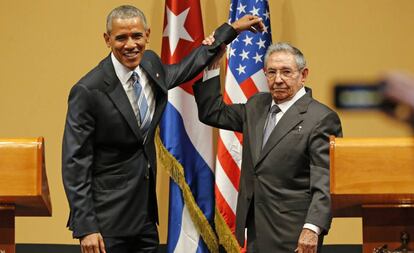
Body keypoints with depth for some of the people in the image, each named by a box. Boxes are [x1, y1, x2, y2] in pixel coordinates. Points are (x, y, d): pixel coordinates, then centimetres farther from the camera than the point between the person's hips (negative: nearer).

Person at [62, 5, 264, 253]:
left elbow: (185, 69, 27)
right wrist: (86, 227, -19)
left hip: (145, 213, 7)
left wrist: (231, 29, 30)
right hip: (107, 219, -6)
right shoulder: (88, 91, -17)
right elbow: (75, 164, -15)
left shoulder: (151, 64, 3)